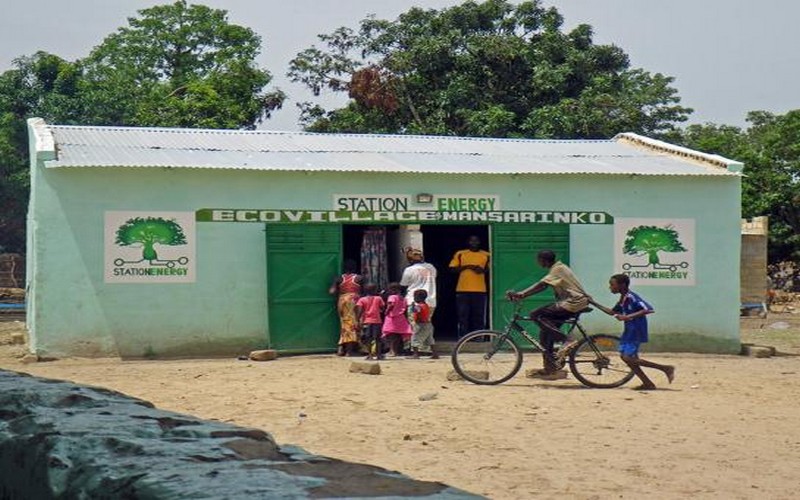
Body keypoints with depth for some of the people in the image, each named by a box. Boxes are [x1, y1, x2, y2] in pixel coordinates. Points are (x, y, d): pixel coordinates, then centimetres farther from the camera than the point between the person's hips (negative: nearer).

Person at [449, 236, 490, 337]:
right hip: (463, 290, 0)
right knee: (463, 315, 0)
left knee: (479, 315, 1)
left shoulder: (486, 255, 9)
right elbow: (453, 269, 3)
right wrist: (466, 267, -10)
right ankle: (462, 337, 5)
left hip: (480, 290, 0)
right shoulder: (460, 254, 8)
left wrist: (483, 270, -8)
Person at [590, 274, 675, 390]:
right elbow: (612, 312, 26)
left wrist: (628, 317, -31)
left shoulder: (631, 297, -18)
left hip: (636, 331, -10)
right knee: (624, 356, 8)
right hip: (629, 331, 10)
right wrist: (595, 304, 20)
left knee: (629, 358, -12)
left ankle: (666, 368, -7)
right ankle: (648, 384, 11)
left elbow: (649, 310, -28)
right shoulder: (622, 300, 11)